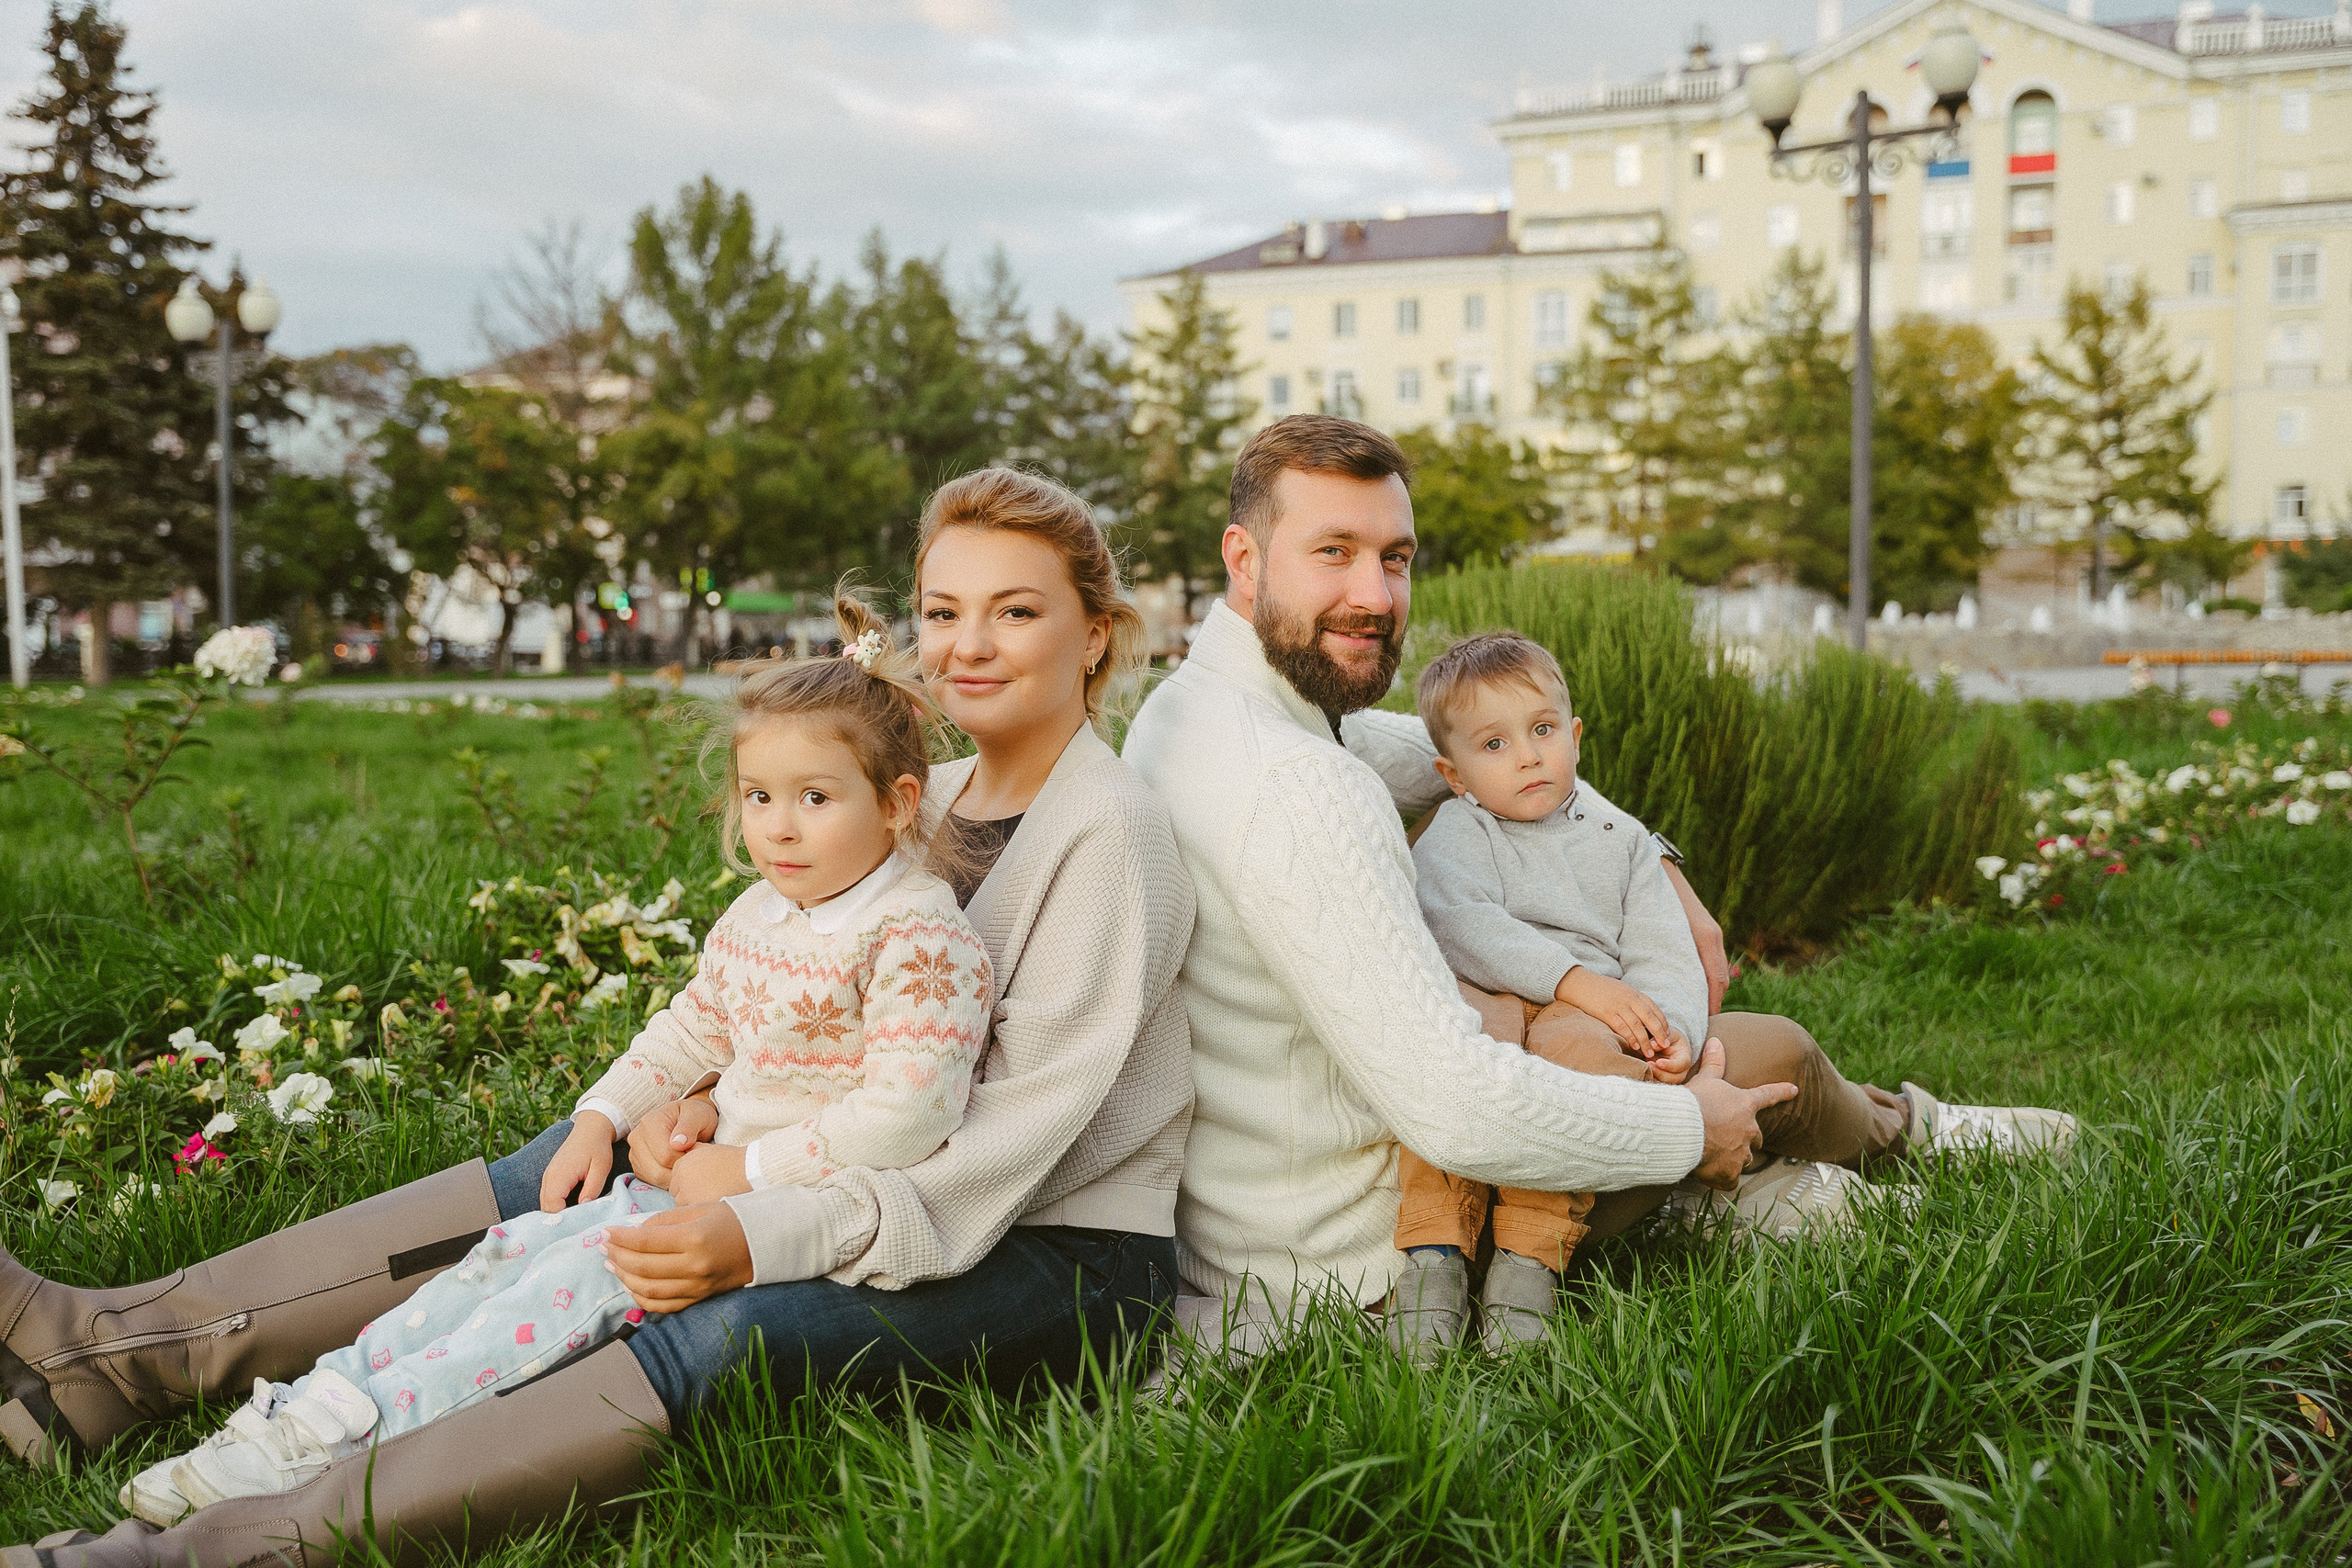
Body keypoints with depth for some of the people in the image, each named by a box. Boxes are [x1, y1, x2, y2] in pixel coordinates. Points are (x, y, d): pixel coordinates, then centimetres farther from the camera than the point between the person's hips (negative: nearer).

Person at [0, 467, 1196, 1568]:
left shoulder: (1107, 833, -14)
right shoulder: (934, 798, 11)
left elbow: (1026, 1126, -21)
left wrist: (764, 1239, -28)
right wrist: (715, 1104, -6)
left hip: (1065, 1253, -8)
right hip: (919, 1191, 8)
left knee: (724, 1329, -33)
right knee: (565, 1175, -2)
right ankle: (121, 1351, 0)